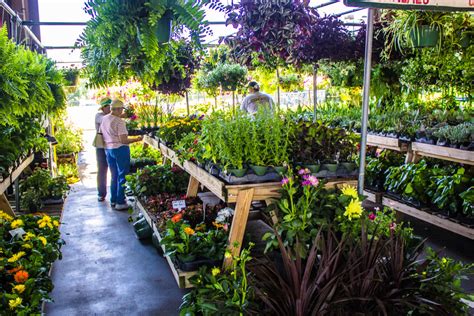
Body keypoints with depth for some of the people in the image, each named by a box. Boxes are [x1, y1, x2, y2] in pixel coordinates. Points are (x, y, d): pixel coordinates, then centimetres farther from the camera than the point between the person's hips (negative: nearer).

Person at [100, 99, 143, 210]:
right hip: (120, 149, -8)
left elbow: (102, 134, 16)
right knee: (122, 176, 1)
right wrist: (137, 139, -11)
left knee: (114, 175, 17)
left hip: (108, 149, 8)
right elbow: (123, 140, -21)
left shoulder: (104, 119, 7)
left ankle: (113, 200, 24)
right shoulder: (119, 121, -17)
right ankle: (120, 202, 3)